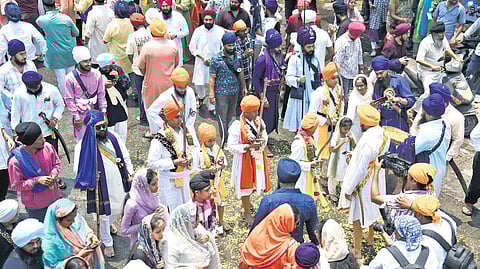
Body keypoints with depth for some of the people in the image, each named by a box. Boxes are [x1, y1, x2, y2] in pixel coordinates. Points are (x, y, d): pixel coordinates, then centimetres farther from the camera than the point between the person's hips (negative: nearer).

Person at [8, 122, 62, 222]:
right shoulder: (15, 161, -26)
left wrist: (54, 174, -17)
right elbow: (16, 185, -15)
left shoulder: (47, 147, -16)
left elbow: (56, 163, 3)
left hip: (55, 198, 4)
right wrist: (37, 180, -25)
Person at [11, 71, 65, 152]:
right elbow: (15, 113, 0)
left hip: (49, 131, 0)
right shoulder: (19, 92, -11)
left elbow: (60, 105, 3)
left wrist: (55, 119, -12)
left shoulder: (52, 90, -13)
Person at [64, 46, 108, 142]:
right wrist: (77, 118, -9)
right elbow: (69, 100, -9)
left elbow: (101, 95, 3)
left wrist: (103, 112, 2)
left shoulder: (96, 74, -6)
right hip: (81, 115, -3)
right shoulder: (70, 78, -14)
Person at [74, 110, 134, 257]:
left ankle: (109, 224, 58)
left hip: (119, 182, 5)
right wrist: (90, 177, -25)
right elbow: (78, 168, -14)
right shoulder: (83, 145, -18)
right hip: (101, 186, -5)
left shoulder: (113, 136, -4)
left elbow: (125, 155, 6)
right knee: (104, 214, 11)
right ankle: (108, 243, 33)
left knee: (118, 209, 24)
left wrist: (130, 173, 8)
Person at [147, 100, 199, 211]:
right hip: (170, 181, -5)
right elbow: (152, 163, -16)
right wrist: (174, 163, -23)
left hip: (188, 176, 5)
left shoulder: (188, 130, -2)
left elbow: (196, 147, 14)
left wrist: (190, 156, -9)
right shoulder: (160, 138, -18)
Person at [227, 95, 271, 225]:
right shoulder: (237, 126, -22)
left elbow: (264, 139, 6)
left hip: (258, 158, 6)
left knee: (254, 182, 21)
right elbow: (231, 146, -20)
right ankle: (246, 212, 28)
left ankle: (246, 201, 50)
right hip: (245, 159, -6)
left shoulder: (259, 122, -4)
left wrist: (262, 134, -17)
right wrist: (248, 146, -28)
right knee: (246, 184, 9)